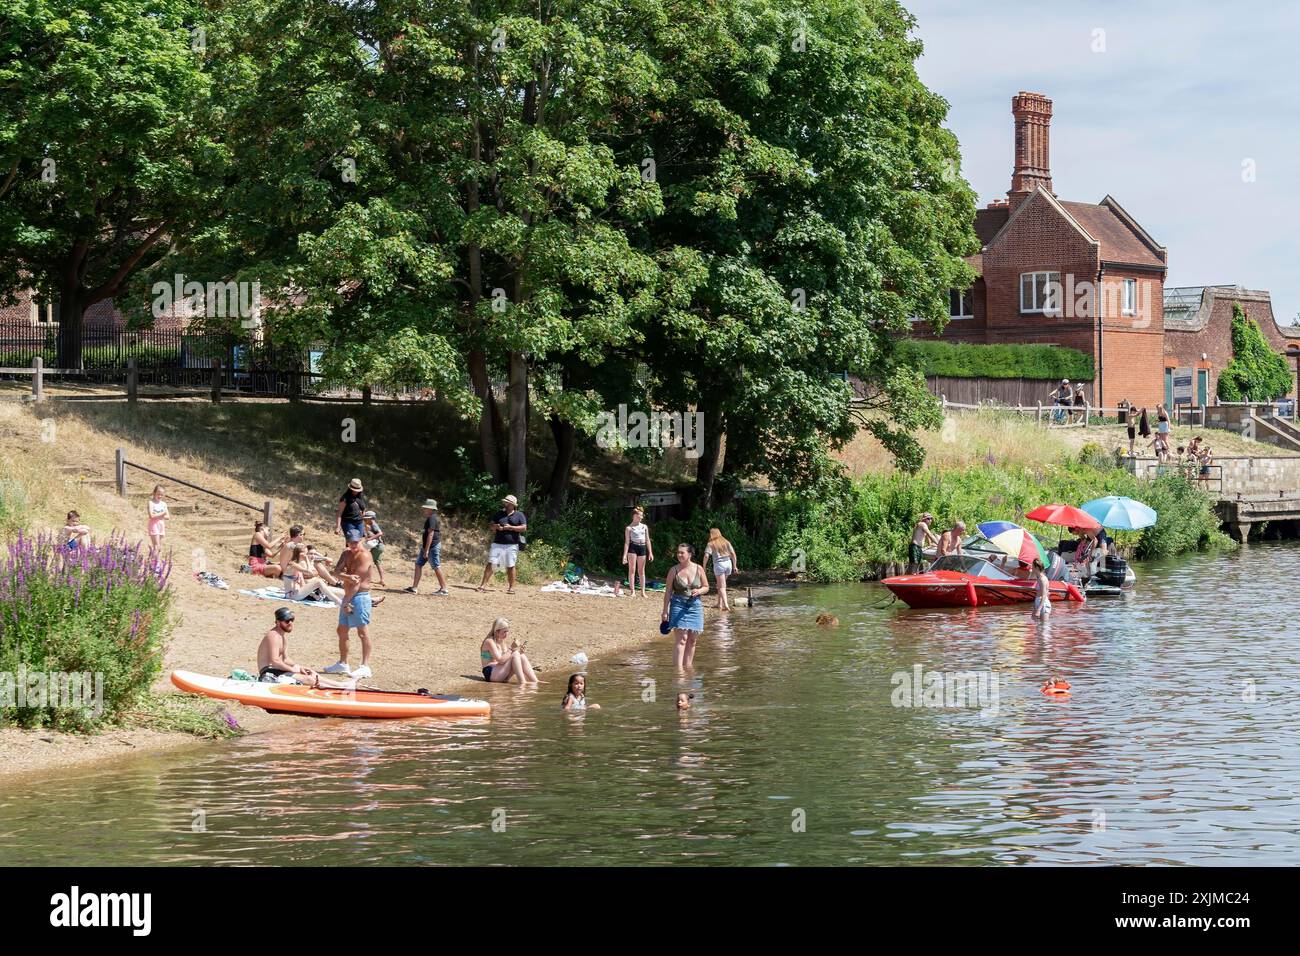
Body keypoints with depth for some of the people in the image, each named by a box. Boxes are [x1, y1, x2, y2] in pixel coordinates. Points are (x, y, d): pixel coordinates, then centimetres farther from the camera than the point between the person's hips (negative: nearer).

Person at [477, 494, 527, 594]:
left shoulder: (519, 515, 5)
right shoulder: (499, 514, 15)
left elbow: (524, 528, -4)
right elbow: (490, 527, 15)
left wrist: (510, 527, -12)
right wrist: (496, 527, -8)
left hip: (511, 545, -3)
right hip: (497, 543, 3)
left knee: (510, 566, 0)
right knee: (490, 564, -4)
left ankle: (512, 587, 10)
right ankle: (483, 585, -5)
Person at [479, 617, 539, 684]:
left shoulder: (502, 643, 15)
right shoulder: (489, 642, -12)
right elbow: (500, 660, -21)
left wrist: (520, 652, -1)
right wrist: (511, 649, -22)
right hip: (490, 673, -8)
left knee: (522, 656, -9)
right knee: (515, 654, -22)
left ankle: (535, 682, -16)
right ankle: (522, 683, -29)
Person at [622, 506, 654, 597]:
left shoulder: (644, 527, 12)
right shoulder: (629, 528, -1)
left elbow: (647, 540, 14)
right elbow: (627, 542, -4)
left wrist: (650, 553, 9)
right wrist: (625, 555, -10)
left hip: (642, 548, 4)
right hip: (633, 548, -4)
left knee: (641, 571, 7)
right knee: (632, 570, -4)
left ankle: (643, 591, 10)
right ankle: (633, 591, -2)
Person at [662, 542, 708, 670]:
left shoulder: (698, 569, 3)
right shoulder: (674, 570, -2)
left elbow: (706, 587, 11)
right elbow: (668, 591, 0)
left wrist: (699, 591, -12)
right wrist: (665, 610, -3)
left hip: (695, 606, 3)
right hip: (678, 606, -3)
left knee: (692, 640, 8)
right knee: (681, 639, -13)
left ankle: (688, 666, 19)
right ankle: (679, 668, -17)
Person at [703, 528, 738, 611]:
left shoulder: (711, 544, -1)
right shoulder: (726, 542, 11)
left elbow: (706, 556, -12)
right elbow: (733, 554, 6)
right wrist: (735, 566, 9)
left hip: (719, 564, -4)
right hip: (728, 563, 4)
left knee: (722, 586, -2)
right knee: (721, 584, 19)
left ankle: (726, 604, -16)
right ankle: (720, 603, 20)